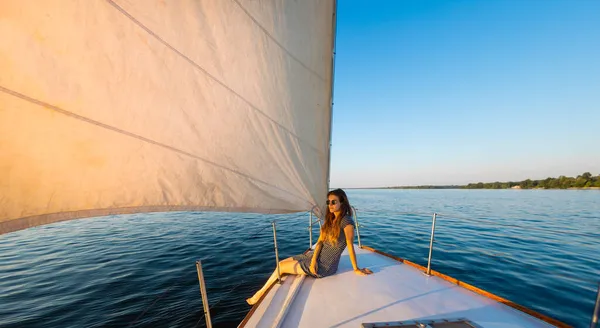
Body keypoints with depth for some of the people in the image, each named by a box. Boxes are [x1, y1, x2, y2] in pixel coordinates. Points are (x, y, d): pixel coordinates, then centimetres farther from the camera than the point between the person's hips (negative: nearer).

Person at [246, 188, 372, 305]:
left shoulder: (346, 221, -19)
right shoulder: (330, 219, 6)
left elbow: (350, 246, -16)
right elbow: (320, 241, 1)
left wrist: (356, 269, -11)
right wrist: (314, 259, -11)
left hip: (324, 266, -7)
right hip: (316, 256, 8)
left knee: (281, 267, 1)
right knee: (282, 262, 7)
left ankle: (260, 293, 24)